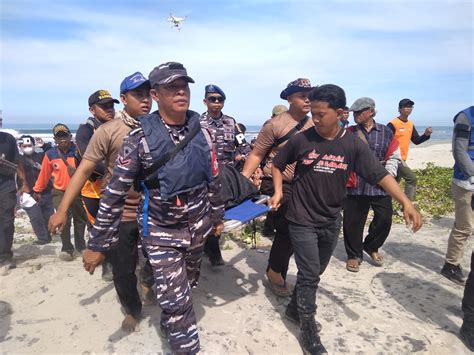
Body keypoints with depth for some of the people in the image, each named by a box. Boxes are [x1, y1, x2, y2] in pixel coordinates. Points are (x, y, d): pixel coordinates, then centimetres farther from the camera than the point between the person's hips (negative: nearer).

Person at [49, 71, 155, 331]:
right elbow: (84, 169, -10)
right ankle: (132, 310, 39)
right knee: (123, 269, 11)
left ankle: (147, 280, 54)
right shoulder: (108, 131, -11)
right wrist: (62, 209, -12)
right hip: (120, 214, -2)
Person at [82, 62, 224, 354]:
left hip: (198, 227, 5)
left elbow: (213, 179, 7)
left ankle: (169, 325, 53)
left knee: (187, 286, 23)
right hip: (161, 231, -4)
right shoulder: (140, 138, -16)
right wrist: (98, 244, -11)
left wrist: (217, 216, 14)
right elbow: (115, 193, -14)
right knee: (177, 300, -6)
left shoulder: (202, 133, -4)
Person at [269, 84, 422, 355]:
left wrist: (406, 203, -20)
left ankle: (295, 308, 42)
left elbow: (380, 174, -9)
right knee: (309, 275, 0)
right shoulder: (301, 139, -10)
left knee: (314, 272, 18)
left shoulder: (353, 144, -6)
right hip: (302, 220, -3)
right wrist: (278, 191, -9)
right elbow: (278, 165, 5)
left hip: (331, 221, 3)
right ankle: (309, 331, 19)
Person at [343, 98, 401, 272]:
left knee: (384, 220, 6)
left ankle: (371, 247, 33)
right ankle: (354, 255, 24)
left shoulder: (386, 132, 5)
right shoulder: (349, 132, 3)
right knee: (353, 222, 3)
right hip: (355, 187, -1)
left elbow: (394, 157, 8)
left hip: (380, 187, 1)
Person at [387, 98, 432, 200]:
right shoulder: (393, 124, -14)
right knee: (411, 178, -14)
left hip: (402, 159, 8)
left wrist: (426, 135, -3)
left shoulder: (411, 124, 11)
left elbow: (416, 141, 14)